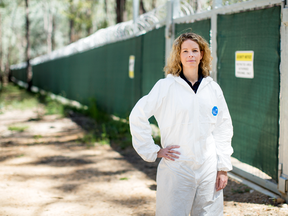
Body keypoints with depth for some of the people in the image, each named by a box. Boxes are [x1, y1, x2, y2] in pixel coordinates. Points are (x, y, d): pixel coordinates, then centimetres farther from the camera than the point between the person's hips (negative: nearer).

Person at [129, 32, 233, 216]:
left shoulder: (213, 89, 7)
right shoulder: (166, 86, -4)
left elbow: (224, 129, 11)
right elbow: (138, 116, -1)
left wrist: (223, 168, 6)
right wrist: (153, 151, -4)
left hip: (208, 170, 3)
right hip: (177, 169, -3)